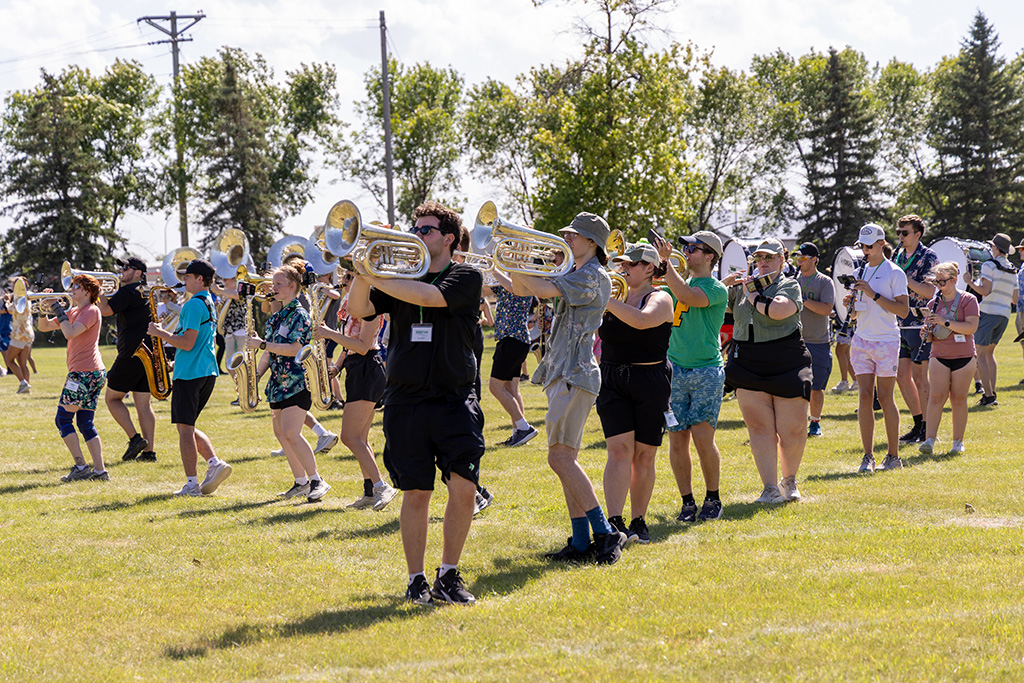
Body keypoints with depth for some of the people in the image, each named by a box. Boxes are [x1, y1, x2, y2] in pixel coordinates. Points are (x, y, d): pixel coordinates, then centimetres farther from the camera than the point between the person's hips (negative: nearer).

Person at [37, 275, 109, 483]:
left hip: (84, 372, -9)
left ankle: (81, 467, -6)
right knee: (86, 423, 8)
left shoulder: (91, 311, -10)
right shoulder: (74, 312, 18)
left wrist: (57, 308, -16)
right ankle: (100, 471, 6)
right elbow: (44, 327, 20)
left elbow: (70, 333, -24)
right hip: (95, 372, 9)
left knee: (63, 419, -4)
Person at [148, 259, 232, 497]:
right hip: (207, 372, 10)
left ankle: (192, 484, -5)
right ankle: (215, 464, 0)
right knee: (188, 428, 16)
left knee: (185, 428, -4)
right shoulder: (210, 304, 16)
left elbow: (187, 343, -20)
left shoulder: (194, 305, -15)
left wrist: (160, 333, -9)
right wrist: (178, 362, 23)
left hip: (189, 373, -10)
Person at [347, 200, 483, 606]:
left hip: (454, 400, -2)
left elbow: (428, 296, -17)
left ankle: (448, 576, 4)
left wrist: (374, 275, -17)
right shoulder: (399, 275, 13)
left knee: (463, 487, -11)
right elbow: (358, 310, 0)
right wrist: (364, 271, -15)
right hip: (405, 401, 2)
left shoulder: (466, 277, 2)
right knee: (415, 493, 3)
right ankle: (416, 580, 13)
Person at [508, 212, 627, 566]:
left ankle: (605, 533, -16)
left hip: (575, 376, -10)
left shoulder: (593, 277, -11)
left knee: (560, 457, -16)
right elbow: (522, 288, 22)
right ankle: (581, 542, 8)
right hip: (562, 374, 10)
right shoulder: (573, 275, 19)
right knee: (565, 459, 7)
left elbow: (545, 289, -23)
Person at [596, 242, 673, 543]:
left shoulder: (660, 299, -4)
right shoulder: (618, 297, 10)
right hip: (612, 381, 3)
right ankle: (614, 522, -18)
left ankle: (638, 522, 14)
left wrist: (605, 299, -26)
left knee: (644, 455, 3)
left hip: (650, 383, -3)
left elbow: (642, 320, -27)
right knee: (619, 449, -10)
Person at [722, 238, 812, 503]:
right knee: (760, 427, -3)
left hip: (786, 366, -3)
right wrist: (726, 282, 3)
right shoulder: (742, 285, 13)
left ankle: (789, 481, 22)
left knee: (793, 429, -1)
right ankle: (770, 488, -2)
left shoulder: (790, 286, 1)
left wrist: (753, 295, -7)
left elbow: (777, 310, -21)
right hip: (749, 368, 3)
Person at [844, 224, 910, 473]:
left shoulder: (894, 273, -5)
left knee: (884, 397, -3)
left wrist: (874, 295, -18)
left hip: (886, 341, -5)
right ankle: (868, 456, 1)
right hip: (862, 340, 5)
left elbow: (903, 310, -13)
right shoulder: (861, 271, 13)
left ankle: (893, 455, 6)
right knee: (865, 396, -1)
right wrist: (851, 302, -2)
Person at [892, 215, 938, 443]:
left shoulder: (928, 257, -7)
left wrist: (903, 278, -20)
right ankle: (918, 423, 18)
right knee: (901, 376, 7)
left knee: (919, 377, -5)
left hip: (920, 324, -7)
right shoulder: (897, 256, 14)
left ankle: (927, 428, 3)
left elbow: (930, 291, -17)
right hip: (899, 324, 7)